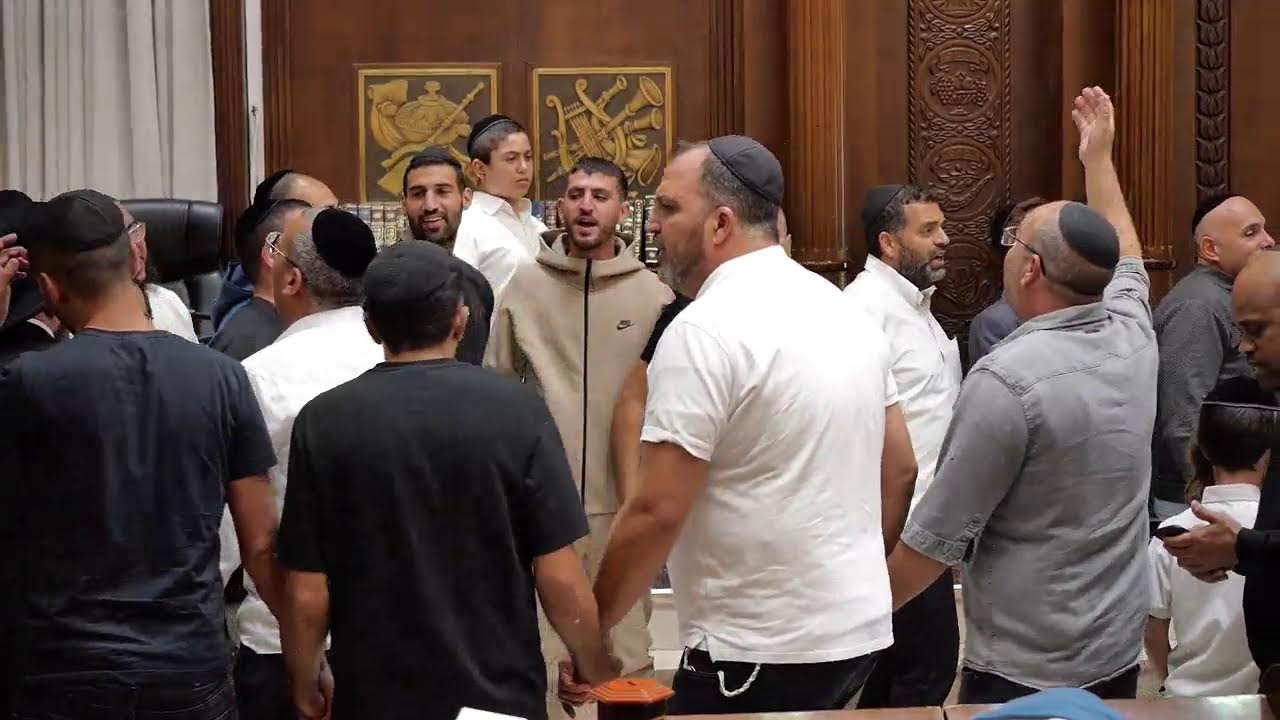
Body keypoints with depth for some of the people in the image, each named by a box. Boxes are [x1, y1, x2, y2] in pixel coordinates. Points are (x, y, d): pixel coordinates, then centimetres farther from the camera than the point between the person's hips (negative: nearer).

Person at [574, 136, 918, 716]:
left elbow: (657, 511, -19)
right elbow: (900, 469, 15)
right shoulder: (845, 310, 9)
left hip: (759, 651, -8)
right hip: (859, 630, 8)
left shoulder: (706, 330, -17)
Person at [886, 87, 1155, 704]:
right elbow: (1122, 258, 24)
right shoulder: (1133, 337, -1)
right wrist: (1097, 157, 35)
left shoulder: (1006, 380, -22)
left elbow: (937, 536, -17)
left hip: (1024, 670, -7)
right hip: (1119, 651, 7)